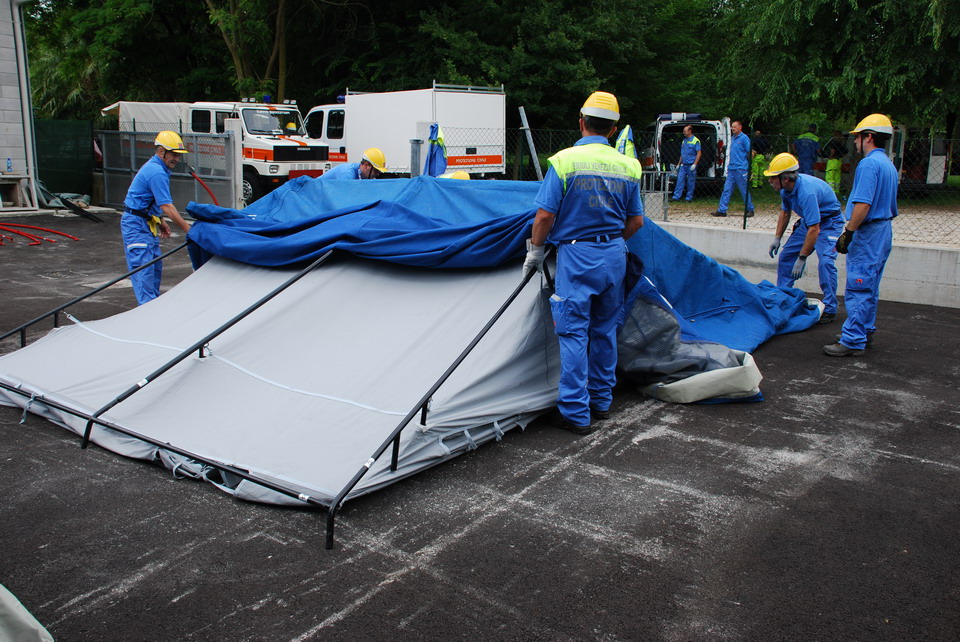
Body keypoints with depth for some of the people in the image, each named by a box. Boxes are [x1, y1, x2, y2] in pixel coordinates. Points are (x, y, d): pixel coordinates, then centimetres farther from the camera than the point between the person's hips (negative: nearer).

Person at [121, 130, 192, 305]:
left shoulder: (156, 167, 12)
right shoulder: (157, 172, -21)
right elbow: (167, 206, -25)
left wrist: (161, 222, 21)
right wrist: (188, 229, -23)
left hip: (146, 222, 11)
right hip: (136, 225, -11)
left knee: (155, 266, 13)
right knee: (143, 267, -12)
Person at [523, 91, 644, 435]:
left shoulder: (564, 161, -10)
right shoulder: (627, 166, 4)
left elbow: (545, 215, -12)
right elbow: (636, 221, 10)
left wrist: (535, 250, 3)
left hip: (577, 255, -5)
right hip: (615, 255, 5)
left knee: (573, 333, 0)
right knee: (605, 329, 17)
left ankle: (576, 412, 2)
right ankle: (601, 401, 28)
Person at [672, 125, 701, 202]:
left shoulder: (695, 140, -6)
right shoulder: (684, 140, 15)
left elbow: (699, 153, -10)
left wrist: (694, 164, -18)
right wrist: (679, 164, 17)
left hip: (691, 166, -6)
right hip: (683, 165, 6)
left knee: (690, 182, 2)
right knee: (680, 180, -1)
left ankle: (689, 198, 10)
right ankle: (676, 197, -1)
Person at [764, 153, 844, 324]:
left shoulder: (806, 191, -37)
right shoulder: (786, 188, -10)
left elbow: (814, 229, -38)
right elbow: (785, 212, 10)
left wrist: (802, 259, -36)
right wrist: (777, 237, 5)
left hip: (828, 222, -9)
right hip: (808, 221, 9)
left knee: (825, 261, -23)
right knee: (786, 256, 6)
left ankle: (829, 309, -14)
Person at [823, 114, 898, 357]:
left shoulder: (869, 164, -16)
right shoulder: (889, 164, 15)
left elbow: (863, 204, -25)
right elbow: (891, 208, 19)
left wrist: (848, 234, -21)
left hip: (868, 233, -10)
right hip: (884, 231, 10)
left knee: (858, 289, -8)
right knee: (870, 288, 17)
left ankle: (853, 341, -6)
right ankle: (865, 332, 27)